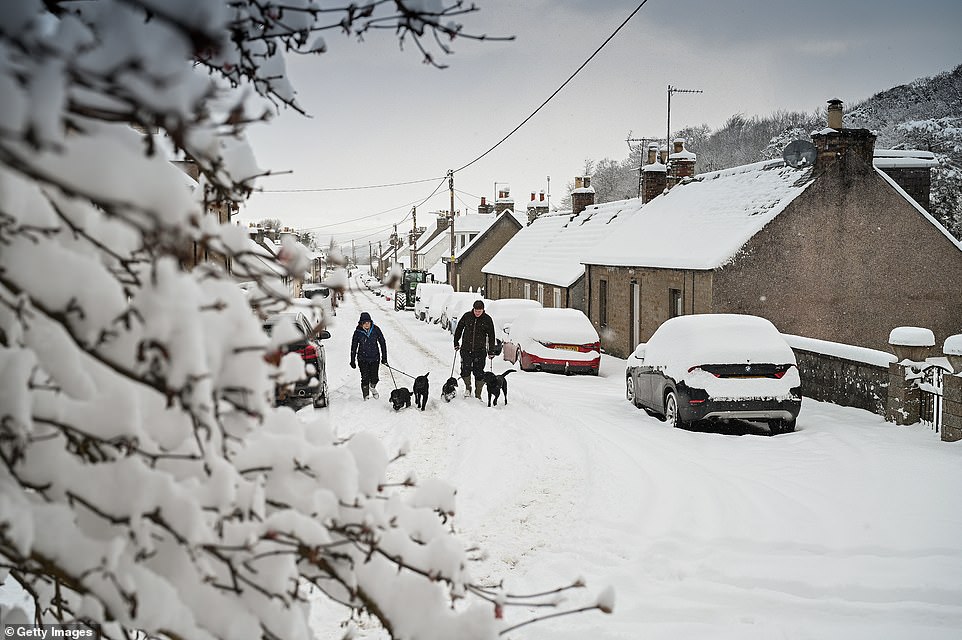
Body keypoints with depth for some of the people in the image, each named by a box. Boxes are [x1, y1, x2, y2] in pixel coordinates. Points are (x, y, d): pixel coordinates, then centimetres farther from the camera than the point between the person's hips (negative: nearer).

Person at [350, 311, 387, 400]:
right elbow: (354, 347, 4)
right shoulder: (358, 332, -5)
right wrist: (352, 361, 6)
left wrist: (384, 357, 2)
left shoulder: (376, 329, -5)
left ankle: (372, 387, 35)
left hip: (375, 358, 1)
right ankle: (365, 395, 18)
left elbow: (382, 343, 3)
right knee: (365, 378, -4)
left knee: (374, 378, 0)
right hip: (363, 359, -1)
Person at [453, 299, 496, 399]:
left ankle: (478, 395, 12)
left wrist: (491, 351, 2)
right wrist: (456, 342, 13)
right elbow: (459, 329, 15)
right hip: (466, 349, 1)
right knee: (465, 370, -9)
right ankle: (468, 388, 16)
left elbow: (491, 336, 5)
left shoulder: (487, 319, 0)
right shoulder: (467, 316, 1)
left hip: (480, 350, -1)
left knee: (479, 373, 1)